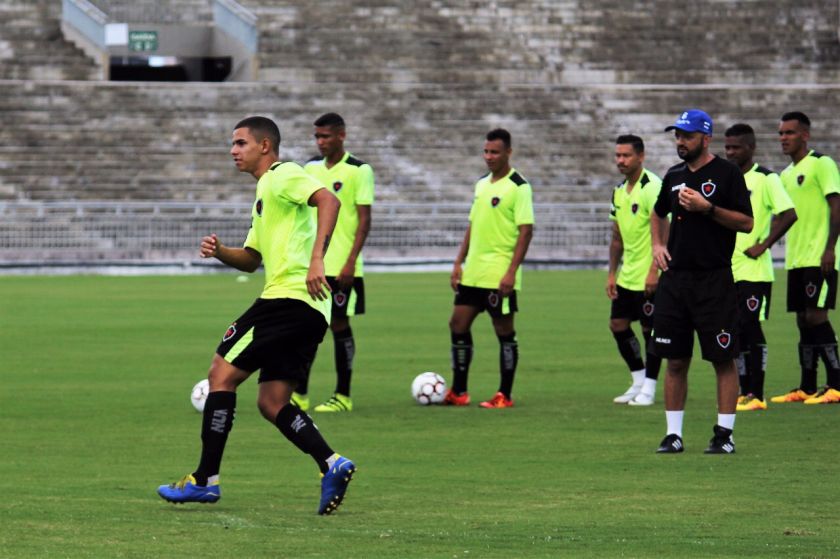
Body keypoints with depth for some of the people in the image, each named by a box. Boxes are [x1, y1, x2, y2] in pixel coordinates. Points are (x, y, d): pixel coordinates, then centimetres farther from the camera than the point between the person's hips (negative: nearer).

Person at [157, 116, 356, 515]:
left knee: (222, 374, -5)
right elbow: (250, 260, 32)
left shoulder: (282, 176, -3)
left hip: (289, 298, -10)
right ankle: (332, 465, -8)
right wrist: (218, 252, 11)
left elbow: (329, 200, -21)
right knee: (271, 404, 8)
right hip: (308, 312, 10)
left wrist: (316, 259, -29)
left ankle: (205, 480, -2)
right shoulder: (265, 194, 28)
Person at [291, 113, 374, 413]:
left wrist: (351, 262, -16)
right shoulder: (311, 168, 10)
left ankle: (343, 396, 8)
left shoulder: (359, 171, -7)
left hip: (341, 265, -5)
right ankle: (299, 394, 6)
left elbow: (364, 220, -9)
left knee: (339, 324, 0)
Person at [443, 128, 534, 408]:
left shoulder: (518, 187, -10)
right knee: (458, 325, 6)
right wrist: (459, 262, 13)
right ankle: (458, 392, 14)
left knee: (504, 331, -1)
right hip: (472, 272, 8)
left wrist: (512, 272, -20)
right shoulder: (482, 184, 13)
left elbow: (526, 231, -15)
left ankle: (504, 396, 6)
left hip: (500, 275, -8)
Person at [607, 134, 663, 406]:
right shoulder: (619, 191, 12)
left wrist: (654, 271, -24)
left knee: (650, 328, -2)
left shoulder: (651, 187, -14)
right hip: (627, 276, 9)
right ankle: (639, 382, 21)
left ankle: (648, 388, 7)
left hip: (649, 276, -9)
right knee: (618, 324, 9)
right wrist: (611, 273, 15)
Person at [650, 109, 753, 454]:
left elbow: (746, 222, -10)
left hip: (714, 280, -6)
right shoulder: (674, 176, 13)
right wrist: (657, 244, 14)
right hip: (675, 278, 6)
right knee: (675, 360, 6)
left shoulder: (727, 174, -5)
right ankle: (674, 434, 11)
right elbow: (658, 214, 31)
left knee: (723, 359, -3)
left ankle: (725, 433, 1)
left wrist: (707, 208, -18)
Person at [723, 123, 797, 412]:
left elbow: (788, 214, -15)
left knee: (751, 328, -8)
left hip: (754, 269, -7)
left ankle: (756, 396, -4)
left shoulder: (765, 179, -7)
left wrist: (763, 245, -15)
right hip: (727, 269, 7)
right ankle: (744, 392, 13)